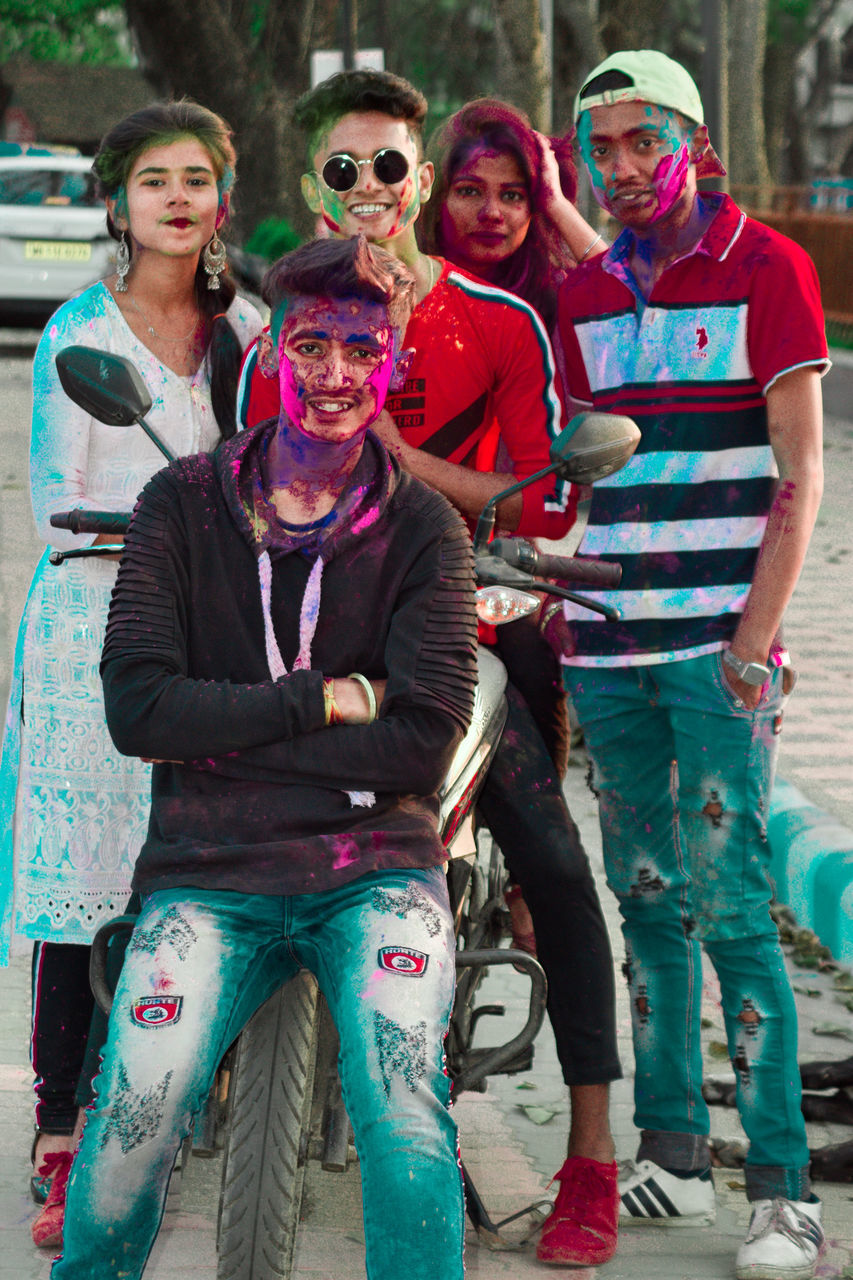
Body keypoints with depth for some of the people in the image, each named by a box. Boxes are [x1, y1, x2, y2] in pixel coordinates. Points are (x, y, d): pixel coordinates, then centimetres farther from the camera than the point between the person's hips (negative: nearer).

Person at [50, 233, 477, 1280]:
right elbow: (137, 709, -4)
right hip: (207, 874, 0)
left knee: (405, 1117, -27)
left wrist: (224, 731, -7)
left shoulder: (424, 529, 5)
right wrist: (325, 699, -7)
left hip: (375, 867, 0)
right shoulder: (185, 503, 6)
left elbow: (421, 746, -4)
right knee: (134, 1123, -20)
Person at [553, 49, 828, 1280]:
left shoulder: (767, 269, -1)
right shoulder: (583, 294, 14)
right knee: (644, 897, 8)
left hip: (719, 642, -5)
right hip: (606, 642, 5)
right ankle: (671, 1153, 16)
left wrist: (756, 632, -13)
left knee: (730, 901, -9)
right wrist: (555, 612, 10)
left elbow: (800, 469, -5)